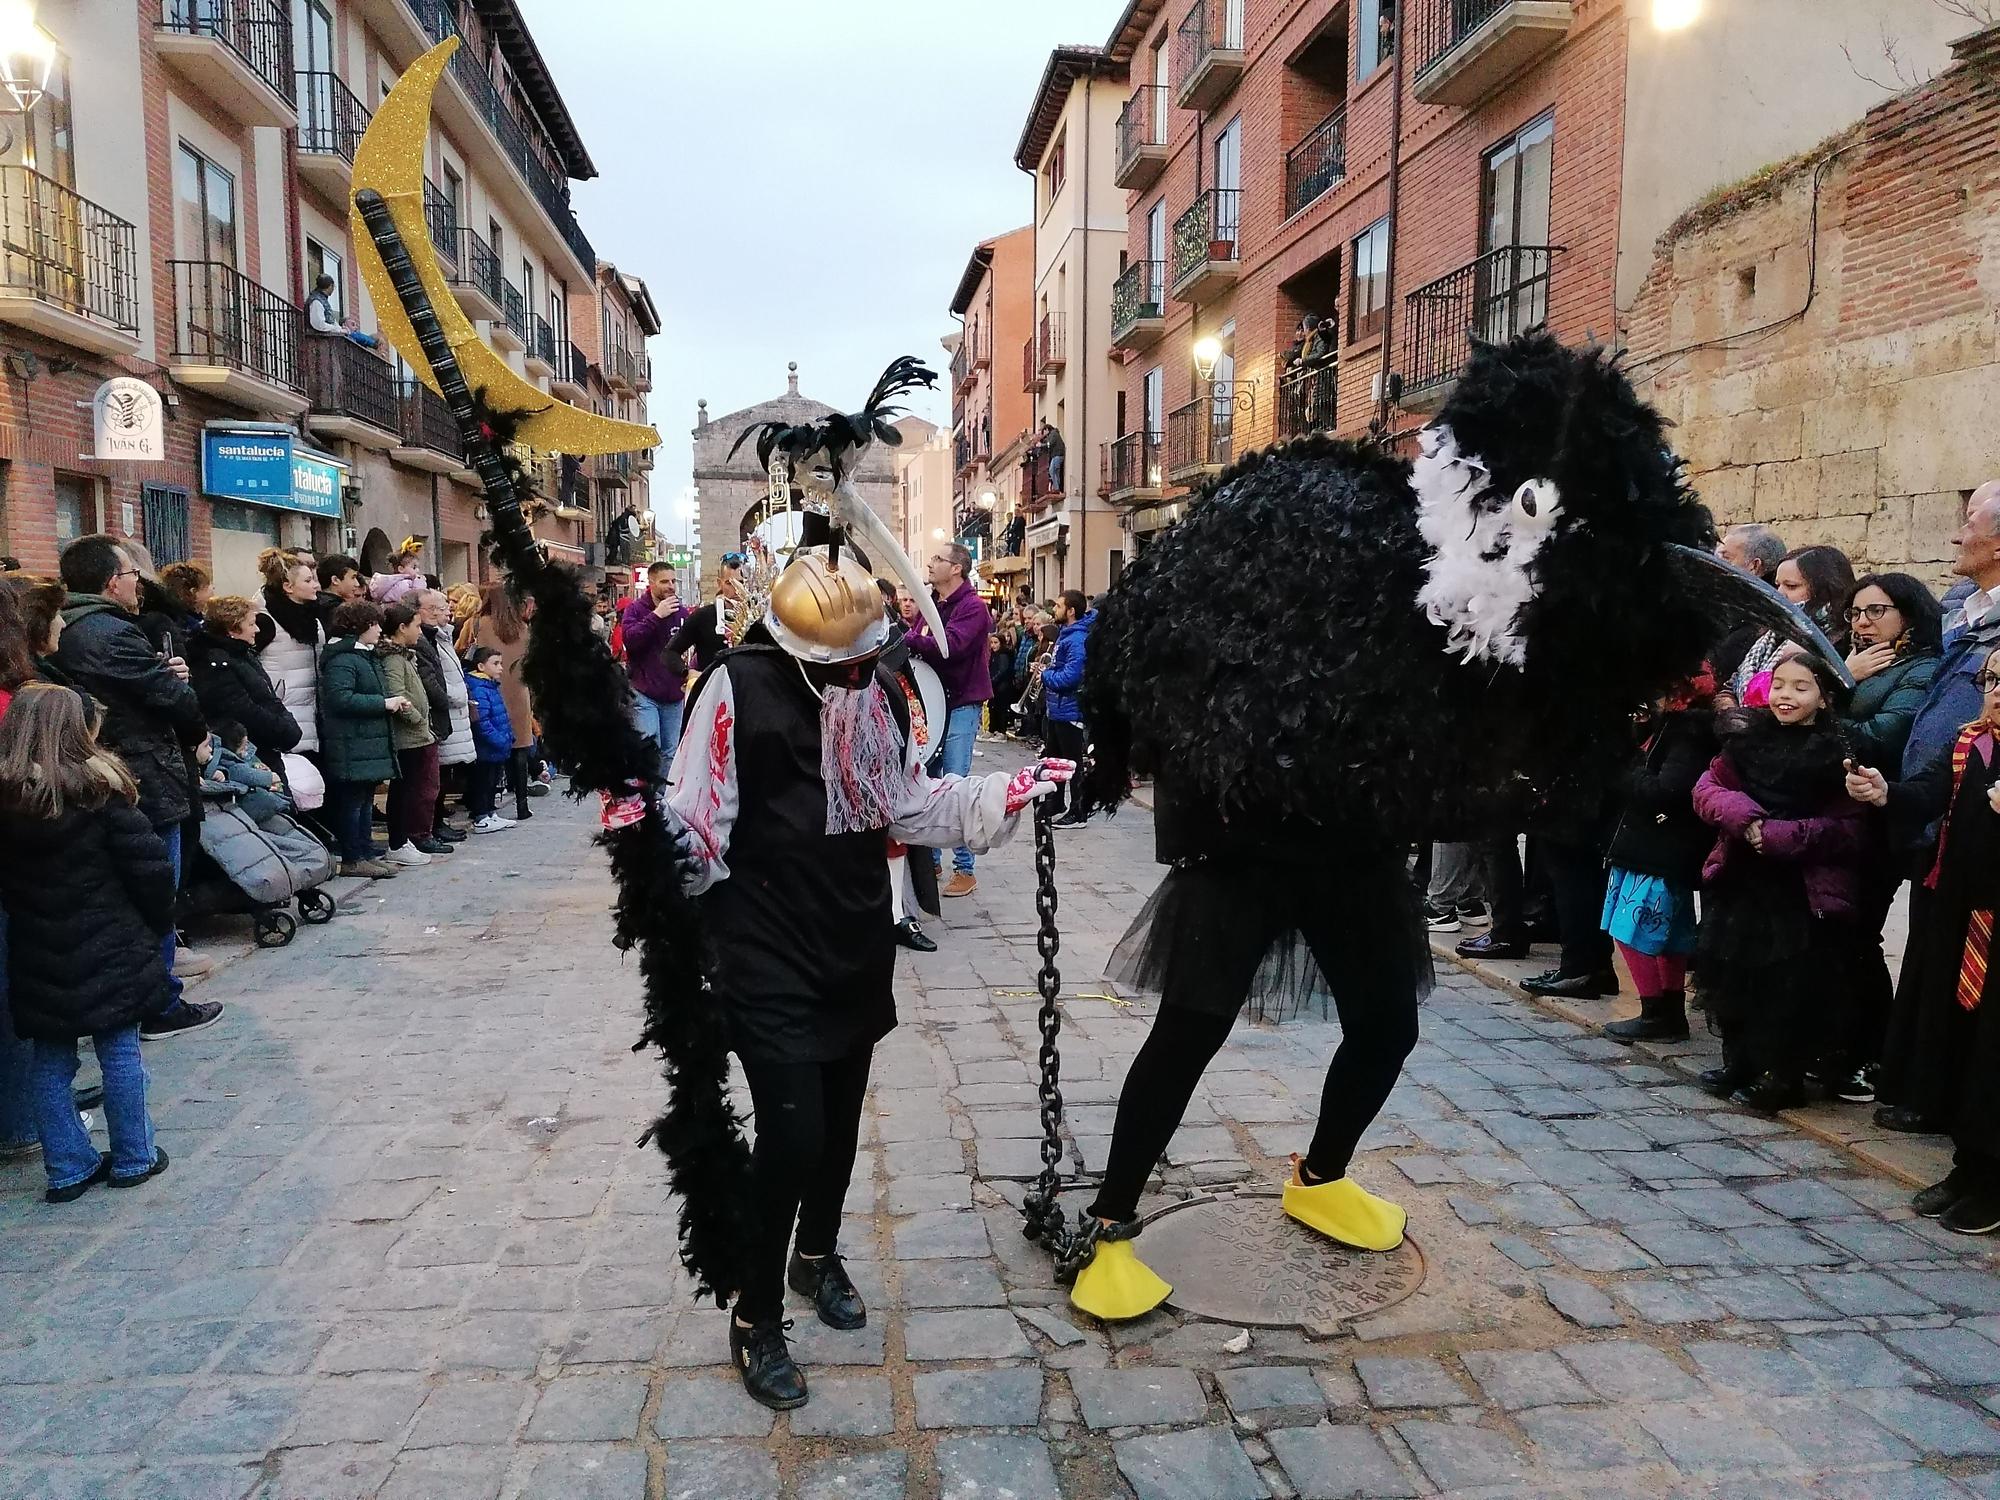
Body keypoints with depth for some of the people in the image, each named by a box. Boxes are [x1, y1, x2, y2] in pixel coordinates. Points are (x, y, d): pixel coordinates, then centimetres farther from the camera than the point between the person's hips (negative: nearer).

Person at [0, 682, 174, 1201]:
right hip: (110, 951, -3)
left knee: (49, 1061, 12)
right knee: (120, 1052, 7)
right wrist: (158, 925, 2)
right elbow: (150, 866, -13)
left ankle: (68, 1168, 18)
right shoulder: (99, 790, -14)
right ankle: (133, 1158, 17)